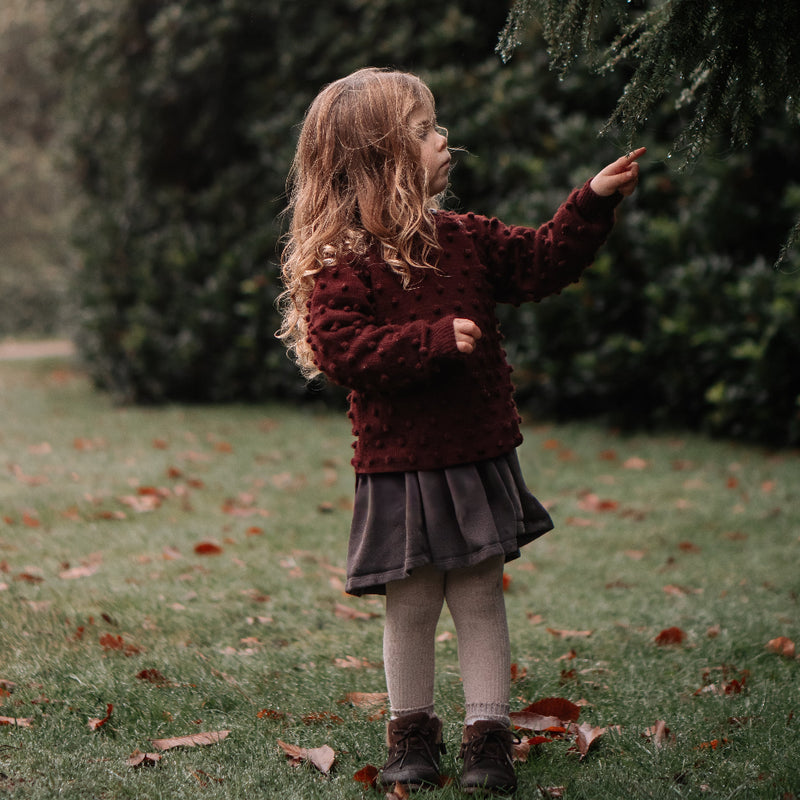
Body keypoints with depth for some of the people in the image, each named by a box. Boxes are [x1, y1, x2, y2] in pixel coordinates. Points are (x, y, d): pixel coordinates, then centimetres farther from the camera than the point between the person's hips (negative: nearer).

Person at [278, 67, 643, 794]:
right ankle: (412, 733, 23)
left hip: (478, 458, 5)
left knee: (480, 599, 7)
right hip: (401, 468, -4)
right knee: (411, 606, 5)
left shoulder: (464, 239, 7)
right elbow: (341, 349, -21)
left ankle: (489, 735, 14)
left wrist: (595, 202, 4)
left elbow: (541, 263, 14)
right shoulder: (341, 264, -12)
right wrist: (435, 341, -25)